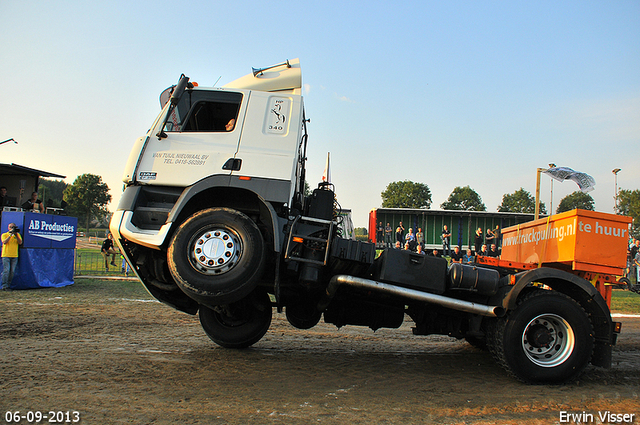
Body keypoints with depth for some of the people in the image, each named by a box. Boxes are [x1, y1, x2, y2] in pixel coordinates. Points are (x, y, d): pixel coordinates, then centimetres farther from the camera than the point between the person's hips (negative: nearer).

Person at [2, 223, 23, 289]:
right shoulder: (4, 235, 7)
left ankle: (8, 285, 7)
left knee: (12, 271, 0)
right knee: (6, 270, -11)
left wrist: (16, 235, -11)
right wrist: (10, 234, -14)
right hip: (6, 255, -3)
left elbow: (20, 243, 0)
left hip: (14, 256, 3)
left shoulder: (18, 234, 14)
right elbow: (5, 242, -11)